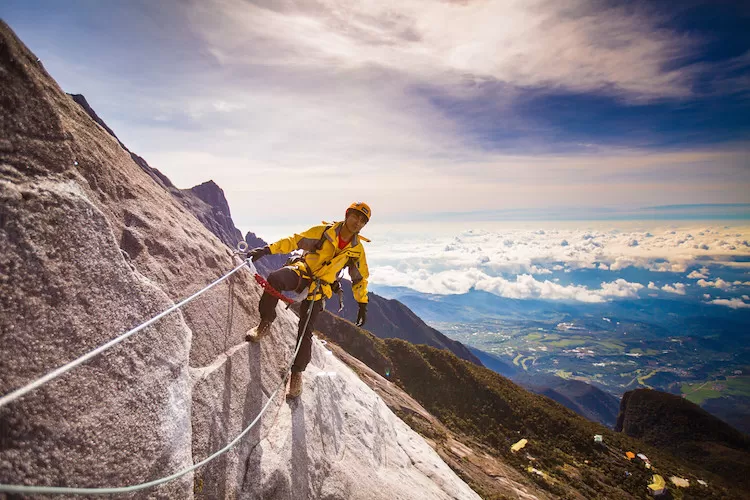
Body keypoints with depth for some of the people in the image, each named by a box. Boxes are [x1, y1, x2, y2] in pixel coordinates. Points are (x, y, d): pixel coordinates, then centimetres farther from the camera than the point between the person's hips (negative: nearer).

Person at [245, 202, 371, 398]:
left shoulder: (357, 250, 3)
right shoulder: (324, 231, -4)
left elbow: (360, 278, 14)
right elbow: (295, 241, -4)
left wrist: (362, 305, 13)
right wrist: (267, 249, -15)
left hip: (318, 291, 1)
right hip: (301, 272, -1)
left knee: (305, 331, -6)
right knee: (275, 278, -34)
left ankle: (297, 372, 14)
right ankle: (265, 324, -15)